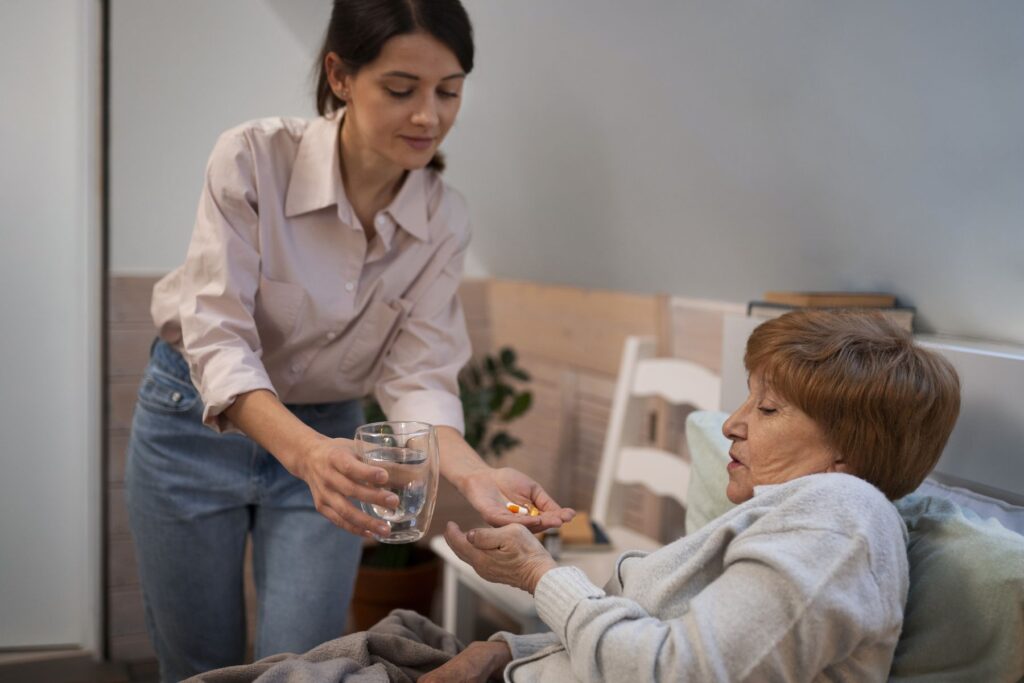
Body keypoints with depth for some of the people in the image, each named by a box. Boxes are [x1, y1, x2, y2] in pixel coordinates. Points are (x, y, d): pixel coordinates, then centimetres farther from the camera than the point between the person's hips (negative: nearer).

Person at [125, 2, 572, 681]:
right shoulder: (253, 159, -24)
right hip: (199, 421, -2)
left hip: (327, 433, 2)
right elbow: (218, 339, -29)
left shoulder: (445, 219, -14)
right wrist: (302, 449, -47)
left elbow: (417, 375, -16)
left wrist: (473, 471, -37)